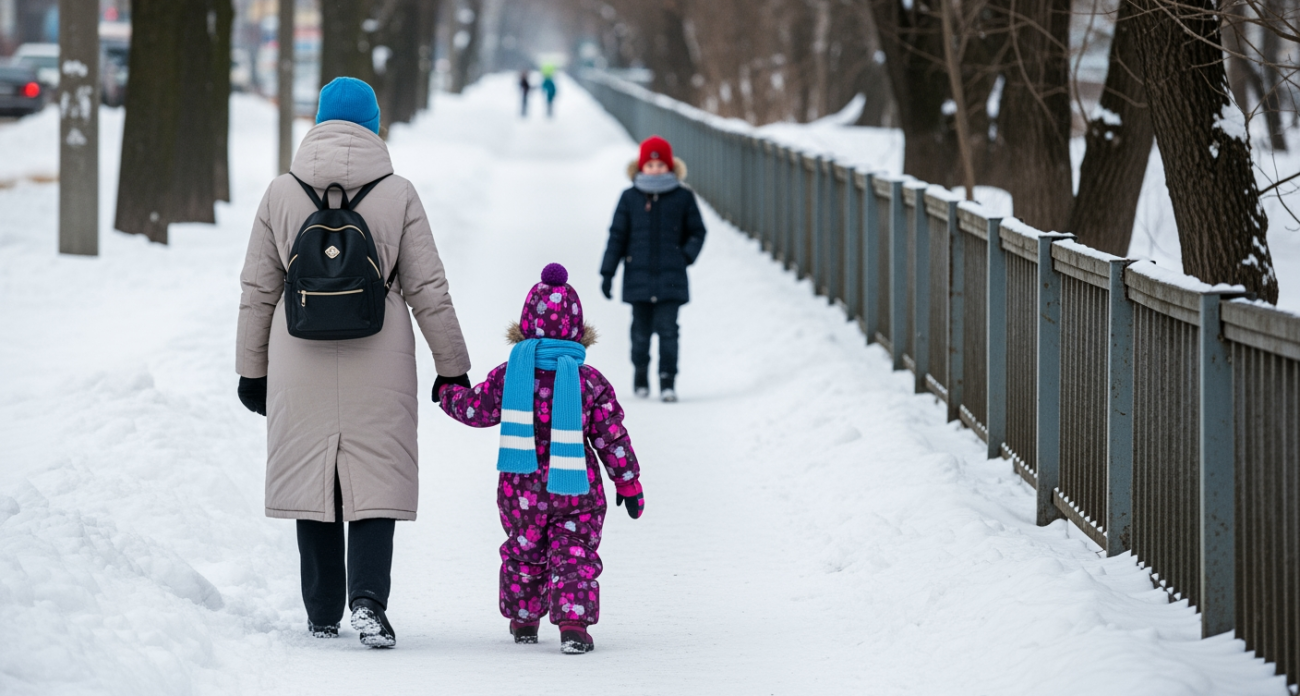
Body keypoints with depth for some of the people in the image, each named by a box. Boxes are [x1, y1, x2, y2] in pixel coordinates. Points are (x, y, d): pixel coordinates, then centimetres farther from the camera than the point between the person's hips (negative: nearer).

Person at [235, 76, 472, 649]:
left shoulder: (281, 194, 1)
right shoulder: (397, 195, -3)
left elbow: (257, 290, 5)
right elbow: (427, 290, -1)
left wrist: (252, 369, 13)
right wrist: (452, 367, 8)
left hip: (301, 365, 2)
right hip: (378, 364, -1)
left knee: (312, 480, 9)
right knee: (374, 479, 1)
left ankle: (322, 617, 13)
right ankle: (368, 599, -17)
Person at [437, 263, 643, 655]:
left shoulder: (509, 376, -6)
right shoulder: (590, 381, -5)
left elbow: (475, 410, 4)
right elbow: (612, 438, -2)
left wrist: (448, 392, 25)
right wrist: (629, 483, 7)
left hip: (522, 492, 1)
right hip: (577, 491, -1)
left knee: (524, 554, 19)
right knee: (575, 556, 1)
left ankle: (523, 619, 30)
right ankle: (573, 622, -15)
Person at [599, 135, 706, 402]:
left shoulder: (683, 198, 3)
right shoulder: (630, 198, 4)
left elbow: (697, 232, 12)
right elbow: (617, 237, 6)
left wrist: (686, 255, -5)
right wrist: (607, 273, 3)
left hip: (671, 278, -1)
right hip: (638, 277, 1)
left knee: (667, 329, -7)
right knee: (641, 329, 7)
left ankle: (668, 379, -3)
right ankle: (641, 373, 25)